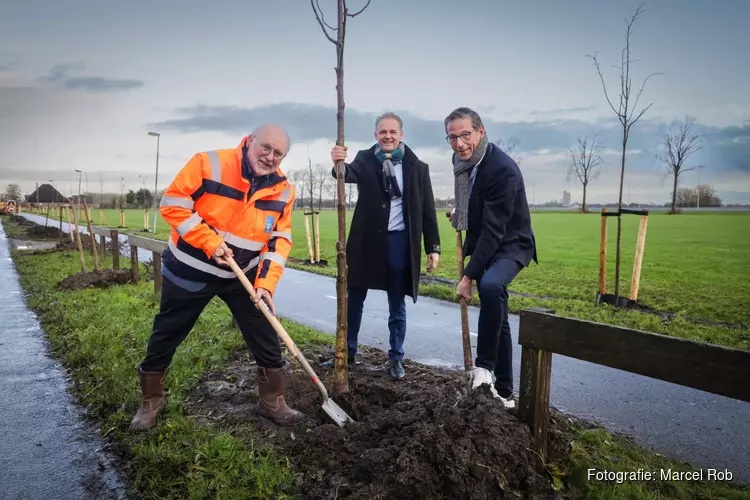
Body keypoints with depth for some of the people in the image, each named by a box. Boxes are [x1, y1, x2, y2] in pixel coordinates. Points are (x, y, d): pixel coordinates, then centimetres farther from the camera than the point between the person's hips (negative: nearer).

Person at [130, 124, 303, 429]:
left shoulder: (283, 191, -6)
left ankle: (272, 401, 24)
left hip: (243, 276, 3)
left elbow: (280, 241, -4)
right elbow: (173, 203, -17)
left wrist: (265, 284, -15)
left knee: (267, 340, 4)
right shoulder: (209, 163, -18)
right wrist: (210, 242, -24)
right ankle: (150, 402, 36)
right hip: (190, 271, -2)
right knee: (165, 337, 12)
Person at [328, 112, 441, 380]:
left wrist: (433, 247, 0)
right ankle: (348, 351, 29)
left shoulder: (417, 167, 1)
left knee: (397, 306, 10)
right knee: (354, 300, 11)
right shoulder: (365, 159, 1)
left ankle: (396, 358, 25)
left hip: (399, 242, 0)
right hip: (367, 240, 1)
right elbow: (351, 174, -21)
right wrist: (339, 164, -44)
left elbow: (427, 210, 2)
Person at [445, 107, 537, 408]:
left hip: (510, 245, -7)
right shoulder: (461, 161, 0)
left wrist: (468, 276, -29)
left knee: (491, 285, -39)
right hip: (482, 245, 8)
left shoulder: (503, 169, -25)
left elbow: (494, 231, -29)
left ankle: (484, 365, -20)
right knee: (496, 319, 12)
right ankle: (504, 391, 25)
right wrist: (460, 211, 7)